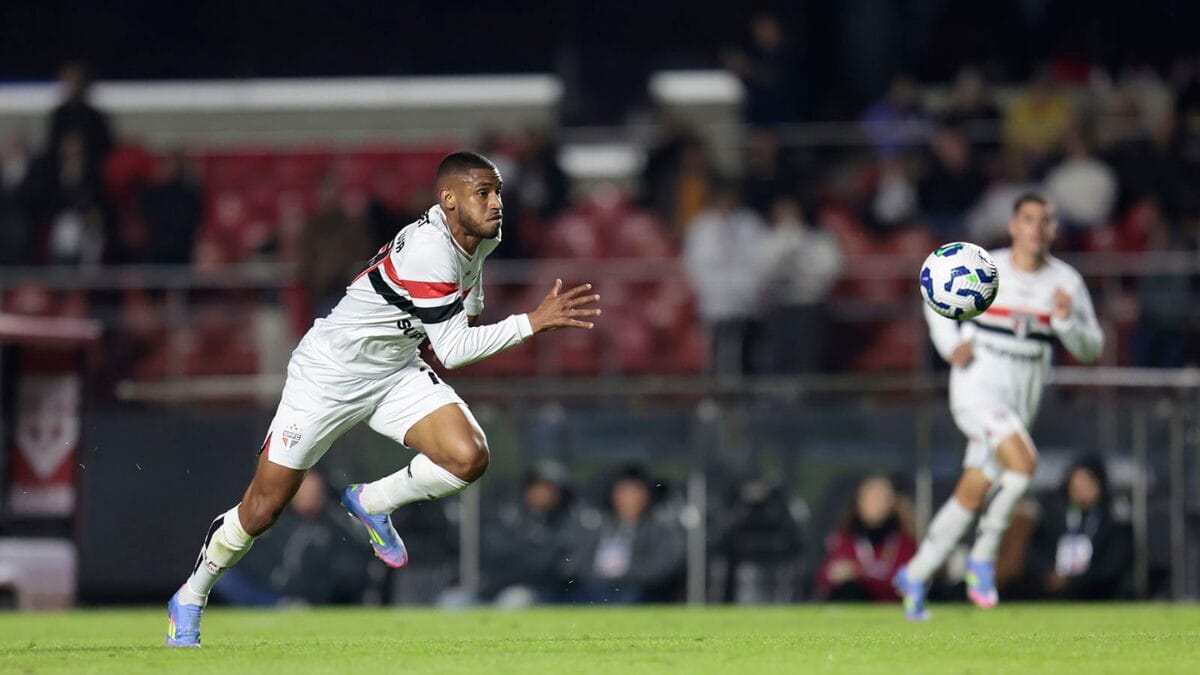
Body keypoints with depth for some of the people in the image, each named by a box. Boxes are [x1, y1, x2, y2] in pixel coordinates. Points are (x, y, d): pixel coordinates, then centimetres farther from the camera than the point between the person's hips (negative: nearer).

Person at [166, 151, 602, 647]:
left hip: (397, 374, 7)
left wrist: (469, 310, 16)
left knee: (469, 458, -18)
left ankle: (372, 503, 10)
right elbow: (452, 350, -34)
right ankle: (189, 599, 23)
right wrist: (533, 322, -38)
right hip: (329, 376, -7)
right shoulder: (428, 250, -32)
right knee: (265, 506, 0)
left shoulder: (481, 235, -4)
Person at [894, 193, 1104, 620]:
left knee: (972, 495, 8)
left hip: (1022, 399, 4)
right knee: (1023, 461, -27)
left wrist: (1067, 321, -18)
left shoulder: (1066, 281, 2)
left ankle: (915, 576, 23)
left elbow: (1091, 348, 2)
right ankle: (983, 556, -11)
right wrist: (950, 344, -1)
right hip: (978, 387, -4)